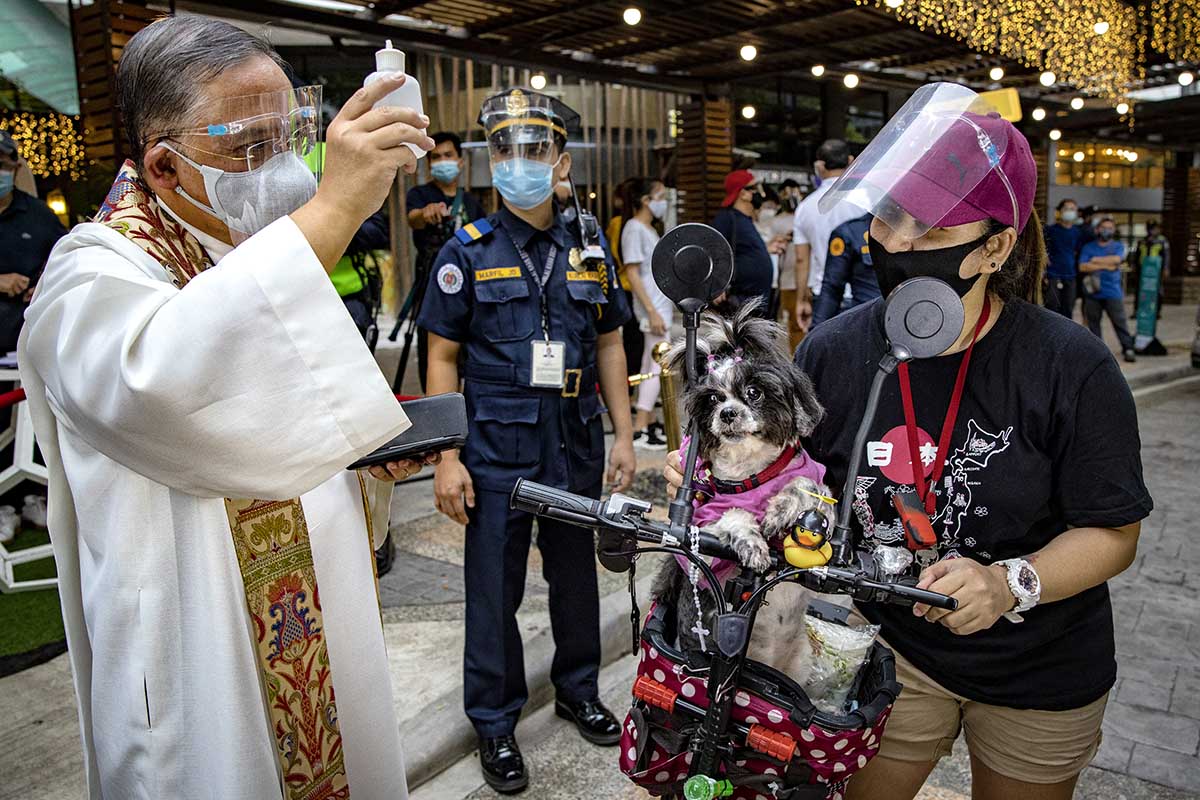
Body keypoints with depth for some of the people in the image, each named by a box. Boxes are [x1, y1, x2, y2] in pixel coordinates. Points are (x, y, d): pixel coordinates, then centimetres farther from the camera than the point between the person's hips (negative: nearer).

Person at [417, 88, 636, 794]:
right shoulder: (468, 252, -3)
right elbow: (443, 358, -4)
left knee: (575, 574, 17)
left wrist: (624, 438, 6)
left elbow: (610, 346, 10)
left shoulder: (589, 251, 6)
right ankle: (495, 722, 25)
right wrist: (447, 459, -10)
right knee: (494, 590, 6)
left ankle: (579, 689, 38)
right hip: (496, 450, -3)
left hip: (577, 445, 3)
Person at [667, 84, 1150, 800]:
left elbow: (1112, 532, -14)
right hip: (891, 648, 1)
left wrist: (1009, 583, -31)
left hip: (1042, 671, 0)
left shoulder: (1072, 369, -21)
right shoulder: (833, 351, -14)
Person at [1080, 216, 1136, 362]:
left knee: (1120, 321, -4)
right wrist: (1105, 265, -9)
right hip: (1092, 292, 1)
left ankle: (1128, 348, -1)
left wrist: (1096, 260, -4)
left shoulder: (1119, 246, 10)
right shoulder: (1087, 247, 10)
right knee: (1093, 322, 4)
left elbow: (1116, 259, -11)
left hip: (1113, 292, -1)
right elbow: (1083, 267, -6)